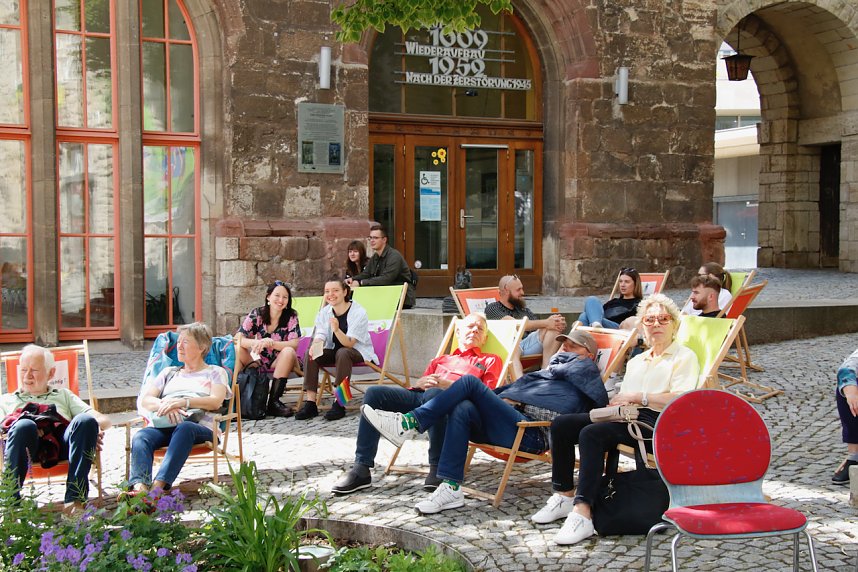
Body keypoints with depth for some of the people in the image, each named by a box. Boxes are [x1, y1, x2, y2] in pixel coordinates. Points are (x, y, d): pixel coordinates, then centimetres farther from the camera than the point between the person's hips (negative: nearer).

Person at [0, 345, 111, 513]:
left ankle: (75, 499, -39)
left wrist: (96, 427, 0)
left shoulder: (63, 395, 37)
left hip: (63, 442, 1)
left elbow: (103, 419, 24)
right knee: (24, 425, -37)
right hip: (31, 443, -1)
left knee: (85, 421, -33)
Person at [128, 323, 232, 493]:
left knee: (184, 429, -41)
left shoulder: (215, 372, 23)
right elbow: (145, 400, 18)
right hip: (162, 424, 4)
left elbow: (215, 402, 2)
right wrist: (165, 405, -6)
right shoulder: (169, 372, 34)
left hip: (199, 426, -4)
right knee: (141, 436, -32)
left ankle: (158, 485, -58)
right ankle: (139, 487, -56)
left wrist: (183, 402, -14)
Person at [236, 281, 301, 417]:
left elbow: (294, 344, -19)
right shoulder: (257, 314, -4)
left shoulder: (291, 316, -7)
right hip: (257, 361, 1)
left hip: (280, 364, -1)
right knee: (237, 350, -23)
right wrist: (257, 343, -35)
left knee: (289, 352, -32)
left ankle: (274, 401, -27)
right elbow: (238, 338, -13)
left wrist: (270, 343, -34)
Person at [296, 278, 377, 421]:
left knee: (342, 353, -37)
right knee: (310, 354, -20)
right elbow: (320, 336, -9)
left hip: (358, 351, -5)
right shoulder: (324, 312, 0)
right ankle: (310, 403, -24)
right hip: (334, 350, 5)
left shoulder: (359, 313, -18)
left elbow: (349, 343, -25)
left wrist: (337, 330, -45)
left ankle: (339, 404, -36)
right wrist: (315, 345, -35)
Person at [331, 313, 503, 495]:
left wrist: (448, 384, -6)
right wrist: (422, 383, 0)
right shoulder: (440, 360, 38)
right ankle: (361, 469, -22)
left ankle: (437, 469, -29)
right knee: (375, 392, -19)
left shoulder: (490, 360, 25)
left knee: (433, 394, -40)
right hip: (421, 395, 5)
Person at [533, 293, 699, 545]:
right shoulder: (635, 361, 30)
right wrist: (617, 402, -5)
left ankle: (582, 513, -38)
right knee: (561, 424, -11)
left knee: (592, 433, -33)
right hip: (627, 417, 8)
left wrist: (637, 397, -11)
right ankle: (563, 496, -6)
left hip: (656, 421, -8)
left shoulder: (685, 357, 8)